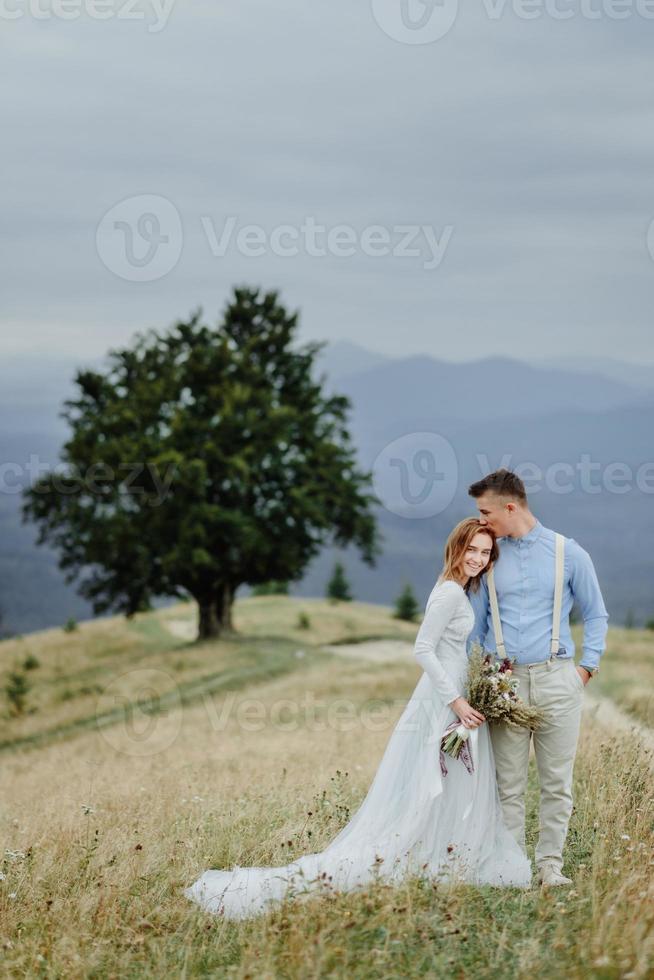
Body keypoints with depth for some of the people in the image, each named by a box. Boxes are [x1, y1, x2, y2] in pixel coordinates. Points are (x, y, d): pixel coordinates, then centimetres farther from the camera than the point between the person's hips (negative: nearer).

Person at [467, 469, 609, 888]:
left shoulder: (568, 553, 3)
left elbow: (596, 614, 11)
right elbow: (476, 624, 15)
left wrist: (588, 666, 1)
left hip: (556, 680, -1)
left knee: (557, 782, 2)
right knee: (509, 783, 0)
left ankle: (551, 865, 9)